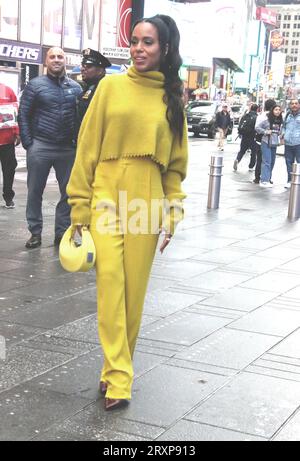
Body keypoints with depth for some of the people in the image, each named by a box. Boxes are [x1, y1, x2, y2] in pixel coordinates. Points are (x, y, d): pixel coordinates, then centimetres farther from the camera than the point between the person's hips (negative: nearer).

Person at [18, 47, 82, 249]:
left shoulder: (75, 87, 8)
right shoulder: (36, 85, 0)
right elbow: (24, 115, -1)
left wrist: (77, 142, 0)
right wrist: (27, 143, -7)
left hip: (68, 148, 2)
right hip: (40, 147, -2)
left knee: (68, 192, 7)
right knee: (35, 191, 3)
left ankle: (62, 232, 18)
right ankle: (35, 232, 14)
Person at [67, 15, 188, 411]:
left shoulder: (173, 96, 7)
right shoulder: (111, 86, 2)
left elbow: (176, 161, 9)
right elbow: (87, 148, 2)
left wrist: (171, 214, 4)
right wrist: (80, 208, -2)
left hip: (147, 201, 1)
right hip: (107, 197, -1)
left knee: (134, 291, 5)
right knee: (111, 285, -10)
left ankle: (116, 368, 20)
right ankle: (119, 378, -5)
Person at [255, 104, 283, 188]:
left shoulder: (280, 121, 8)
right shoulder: (266, 119, -10)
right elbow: (257, 127, -8)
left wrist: (279, 139, 10)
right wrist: (266, 132, -14)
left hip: (274, 144, 7)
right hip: (266, 143, -7)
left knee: (272, 162, 12)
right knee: (267, 162, -11)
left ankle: (268, 178, 24)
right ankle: (264, 181, -11)